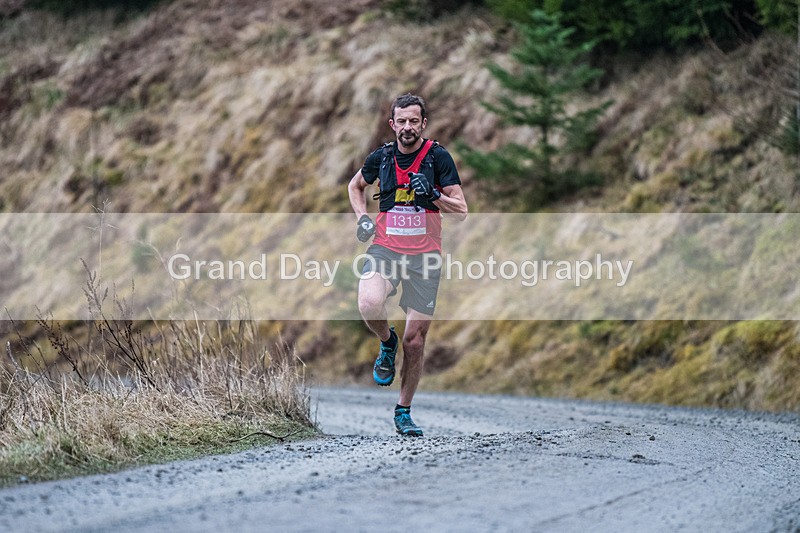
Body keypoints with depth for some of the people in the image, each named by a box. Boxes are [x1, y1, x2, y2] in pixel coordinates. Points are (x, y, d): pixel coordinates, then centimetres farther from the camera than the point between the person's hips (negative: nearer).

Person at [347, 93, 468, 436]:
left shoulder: (438, 157, -3)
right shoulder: (381, 157, 5)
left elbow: (461, 211, -3)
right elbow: (355, 185, 26)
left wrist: (434, 195, -21)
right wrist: (362, 217, 8)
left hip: (424, 255, -1)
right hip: (385, 249, 1)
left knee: (415, 340, 1)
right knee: (369, 304, -31)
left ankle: (403, 411, 18)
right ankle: (387, 343, 3)